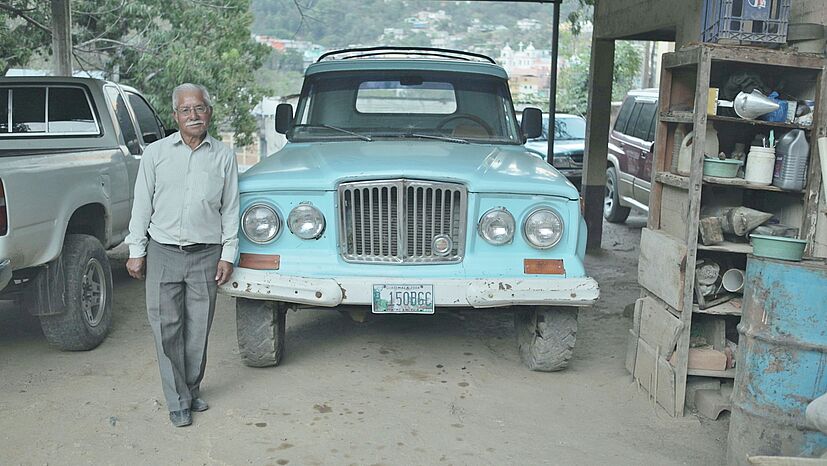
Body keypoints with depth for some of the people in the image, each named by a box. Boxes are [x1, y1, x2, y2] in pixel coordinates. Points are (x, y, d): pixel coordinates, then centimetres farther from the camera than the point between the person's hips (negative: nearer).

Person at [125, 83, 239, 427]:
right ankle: (178, 401, 11)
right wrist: (136, 252, 3)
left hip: (206, 255, 0)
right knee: (167, 328, 0)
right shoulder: (155, 153, 4)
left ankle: (192, 390, 24)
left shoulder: (223, 156, 5)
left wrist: (228, 254, 2)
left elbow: (230, 209, 6)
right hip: (163, 253, 0)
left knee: (198, 329, 7)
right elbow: (142, 205, 6)